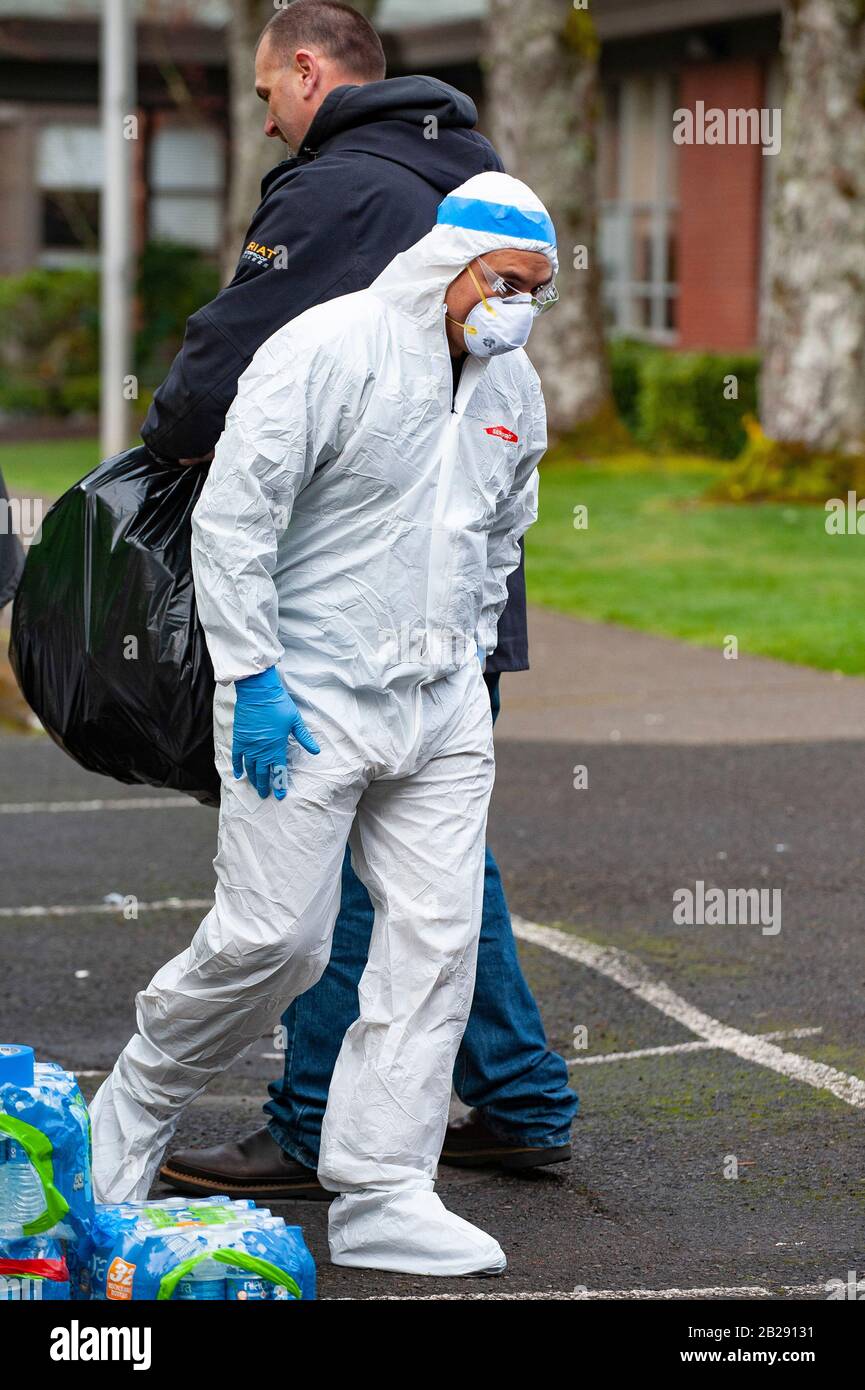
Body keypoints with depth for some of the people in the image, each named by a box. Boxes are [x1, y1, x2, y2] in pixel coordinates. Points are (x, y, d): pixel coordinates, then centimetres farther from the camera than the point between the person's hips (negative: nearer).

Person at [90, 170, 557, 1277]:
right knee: (273, 939, -6)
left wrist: (467, 664, 17)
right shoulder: (328, 351, -12)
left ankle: (382, 1195, 5)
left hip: (443, 710, 7)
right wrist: (253, 678, -16)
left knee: (438, 937, -1)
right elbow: (231, 519, -14)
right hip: (308, 697, -7)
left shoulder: (513, 386, 11)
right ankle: (138, 1101, 21)